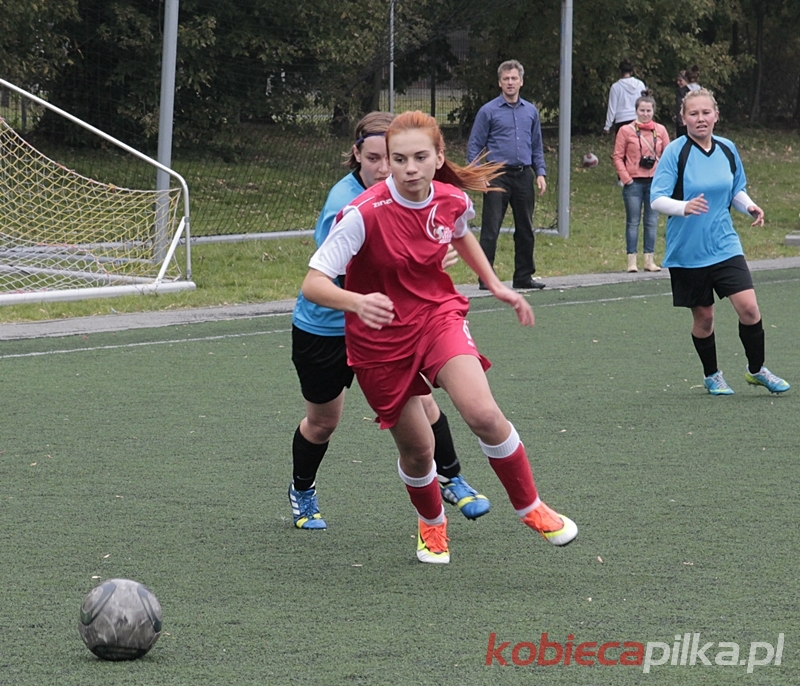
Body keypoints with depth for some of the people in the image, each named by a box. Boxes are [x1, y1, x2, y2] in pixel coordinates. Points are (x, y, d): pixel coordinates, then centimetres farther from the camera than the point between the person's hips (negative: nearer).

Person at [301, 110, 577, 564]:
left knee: (484, 414, -21)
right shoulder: (365, 214, -25)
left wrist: (495, 284, 14)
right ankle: (432, 523, 38)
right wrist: (358, 302, -47)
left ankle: (530, 507, 1)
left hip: (439, 315, 2)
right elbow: (314, 283, -29)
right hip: (381, 336, -2)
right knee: (416, 449, 5)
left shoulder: (454, 200, -9)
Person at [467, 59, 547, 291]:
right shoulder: (488, 111, -1)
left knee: (525, 229, 9)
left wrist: (541, 173, 7)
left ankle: (524, 275, 17)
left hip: (524, 176, 4)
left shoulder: (531, 111, 12)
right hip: (498, 175, -4)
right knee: (490, 229, -7)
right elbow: (474, 146, 0)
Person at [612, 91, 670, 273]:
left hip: (655, 182, 3)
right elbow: (618, 156, -1)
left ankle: (649, 260, 10)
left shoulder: (660, 130, 8)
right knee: (633, 222, -1)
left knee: (652, 222, 5)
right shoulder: (626, 130, 0)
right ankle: (632, 260, 2)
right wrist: (626, 178, -9)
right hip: (634, 182, -3)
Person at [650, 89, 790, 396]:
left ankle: (756, 370, 12)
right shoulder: (675, 152, -11)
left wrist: (749, 206, -4)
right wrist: (684, 207, -35)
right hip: (687, 252, -3)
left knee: (748, 307, -9)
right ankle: (711, 375, 29)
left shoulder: (728, 150, 3)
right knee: (703, 317, 7)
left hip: (725, 246, 3)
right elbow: (657, 199, -16)